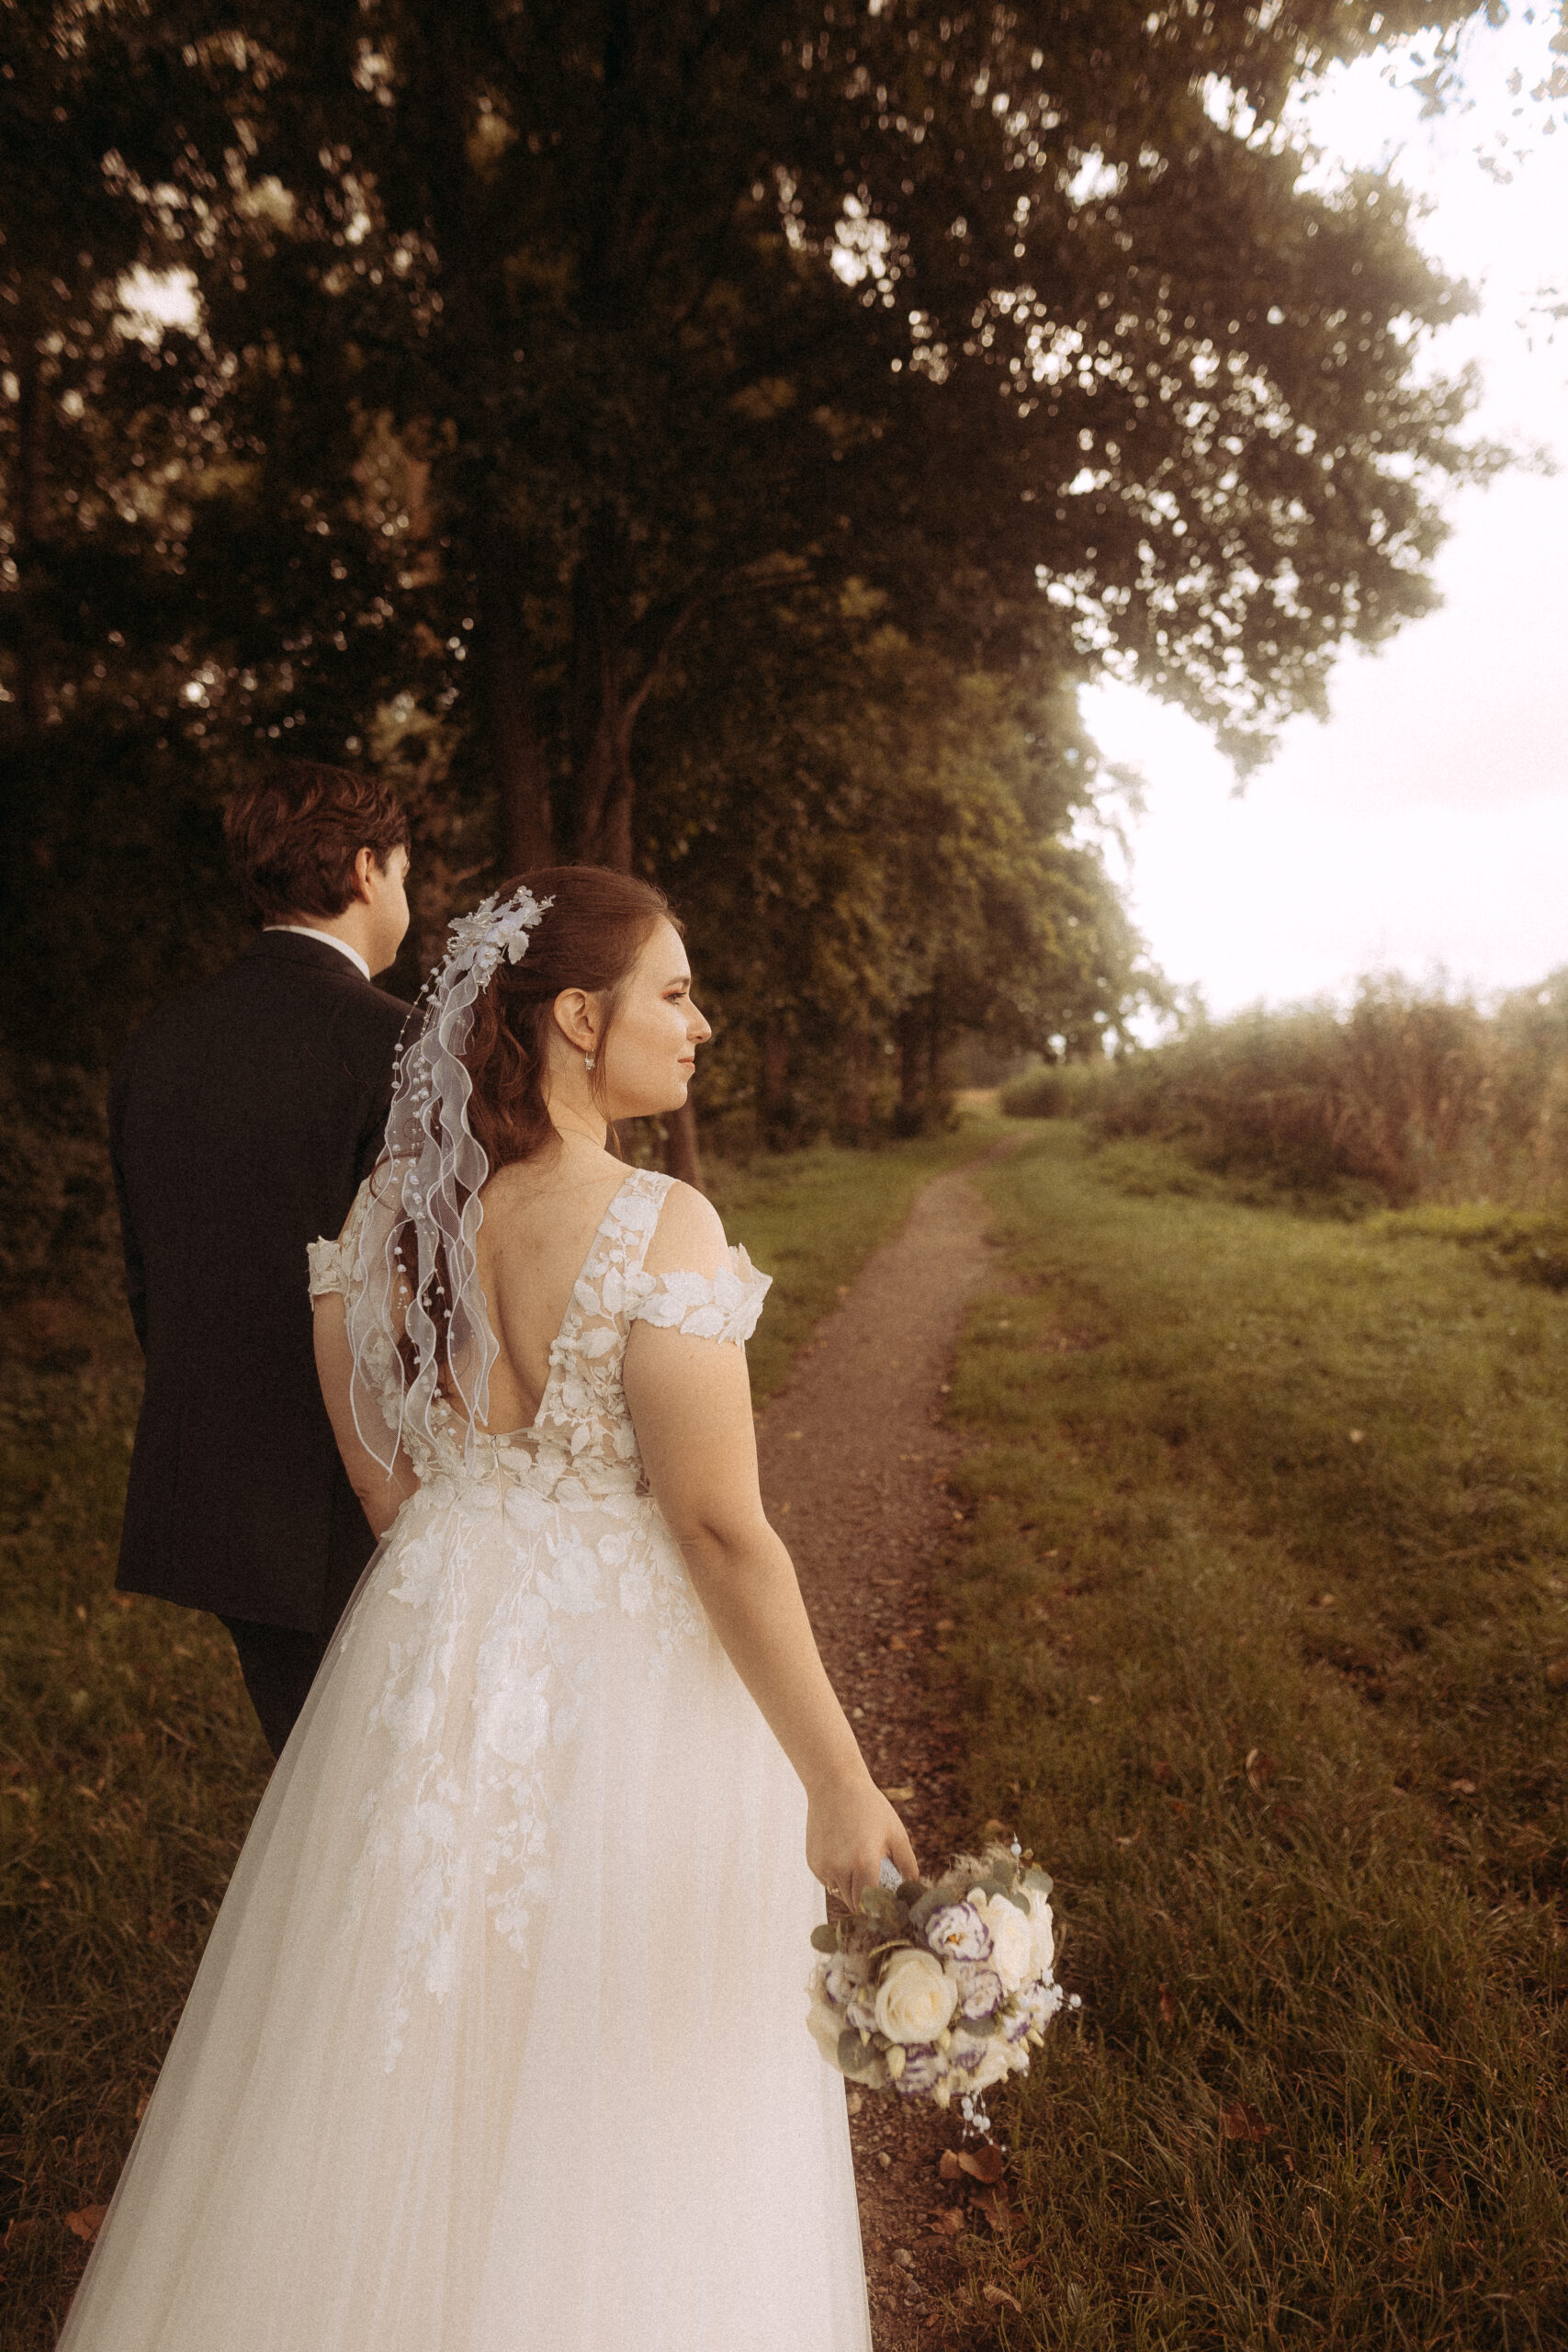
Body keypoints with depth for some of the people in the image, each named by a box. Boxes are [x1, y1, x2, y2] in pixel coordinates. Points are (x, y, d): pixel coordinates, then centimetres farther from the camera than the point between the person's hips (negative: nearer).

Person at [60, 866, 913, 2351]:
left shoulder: (385, 1209, -4)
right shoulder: (658, 1229, -23)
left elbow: (379, 1476, 5)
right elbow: (722, 1530, -22)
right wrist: (839, 1786, -14)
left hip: (427, 1672, 6)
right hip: (624, 1682, -6)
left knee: (409, 2077, 27)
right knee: (607, 2117, 18)